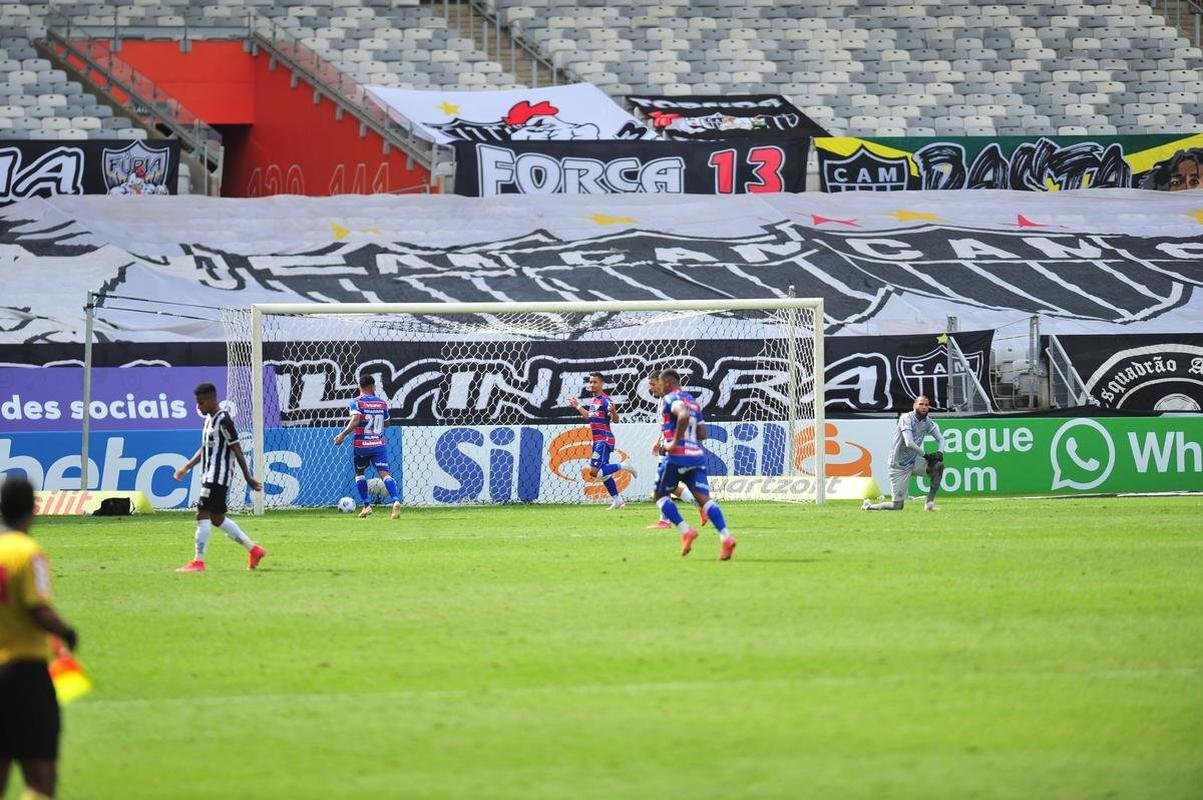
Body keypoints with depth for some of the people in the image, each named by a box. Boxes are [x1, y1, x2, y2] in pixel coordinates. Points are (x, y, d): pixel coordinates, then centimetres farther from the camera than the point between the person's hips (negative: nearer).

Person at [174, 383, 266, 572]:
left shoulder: (223, 421, -14)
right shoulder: (210, 419, 15)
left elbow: (237, 450, -14)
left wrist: (248, 478, -13)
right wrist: (187, 467, 17)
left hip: (217, 477, -10)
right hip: (211, 476, 10)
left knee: (203, 515, -10)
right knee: (217, 518, 13)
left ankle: (198, 562, -8)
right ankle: (253, 550, 21)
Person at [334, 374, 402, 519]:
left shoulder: (356, 402, -5)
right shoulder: (382, 402, 6)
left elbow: (355, 421, -20)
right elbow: (386, 423, 16)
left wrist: (343, 434, -20)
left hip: (361, 445, -2)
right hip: (379, 444, 2)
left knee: (359, 472, 20)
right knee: (384, 473, -8)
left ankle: (366, 505, 14)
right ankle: (396, 501, -31)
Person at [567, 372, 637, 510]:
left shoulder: (605, 400, -15)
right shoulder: (593, 400, 12)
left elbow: (615, 419, -22)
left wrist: (613, 410, -43)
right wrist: (578, 407, 32)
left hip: (604, 440, -9)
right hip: (597, 440, 9)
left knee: (594, 472, -16)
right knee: (603, 472, 14)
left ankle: (623, 466, -4)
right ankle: (617, 500, 22)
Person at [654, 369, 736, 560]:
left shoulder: (670, 399, -4)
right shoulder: (693, 402, 22)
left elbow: (683, 415, -25)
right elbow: (702, 433, 22)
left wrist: (674, 443, -18)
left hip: (677, 456, -7)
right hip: (697, 455, 7)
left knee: (661, 495, 10)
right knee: (704, 498, -5)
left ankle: (685, 531, -7)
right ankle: (725, 536, -25)